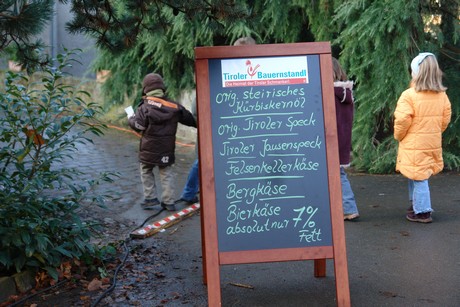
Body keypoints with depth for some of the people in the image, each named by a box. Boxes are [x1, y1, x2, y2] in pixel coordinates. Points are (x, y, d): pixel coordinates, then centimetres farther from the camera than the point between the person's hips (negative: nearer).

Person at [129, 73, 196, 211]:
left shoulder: (145, 107, -11)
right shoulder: (173, 106, 1)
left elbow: (138, 126, -13)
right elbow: (189, 118, 8)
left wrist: (130, 119, 8)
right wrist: (199, 124, 27)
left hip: (149, 149, -3)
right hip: (167, 149, 3)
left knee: (146, 172, 15)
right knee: (166, 173, 12)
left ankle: (150, 198, 14)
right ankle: (168, 201, 10)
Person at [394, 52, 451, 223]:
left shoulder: (409, 95, -18)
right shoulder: (442, 95, 2)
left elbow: (402, 120, -19)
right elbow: (446, 119, 8)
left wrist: (398, 136, -1)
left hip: (414, 145, -6)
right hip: (433, 143, 6)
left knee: (418, 178, 2)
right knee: (419, 177, 20)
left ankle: (422, 212, 7)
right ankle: (416, 204, 30)